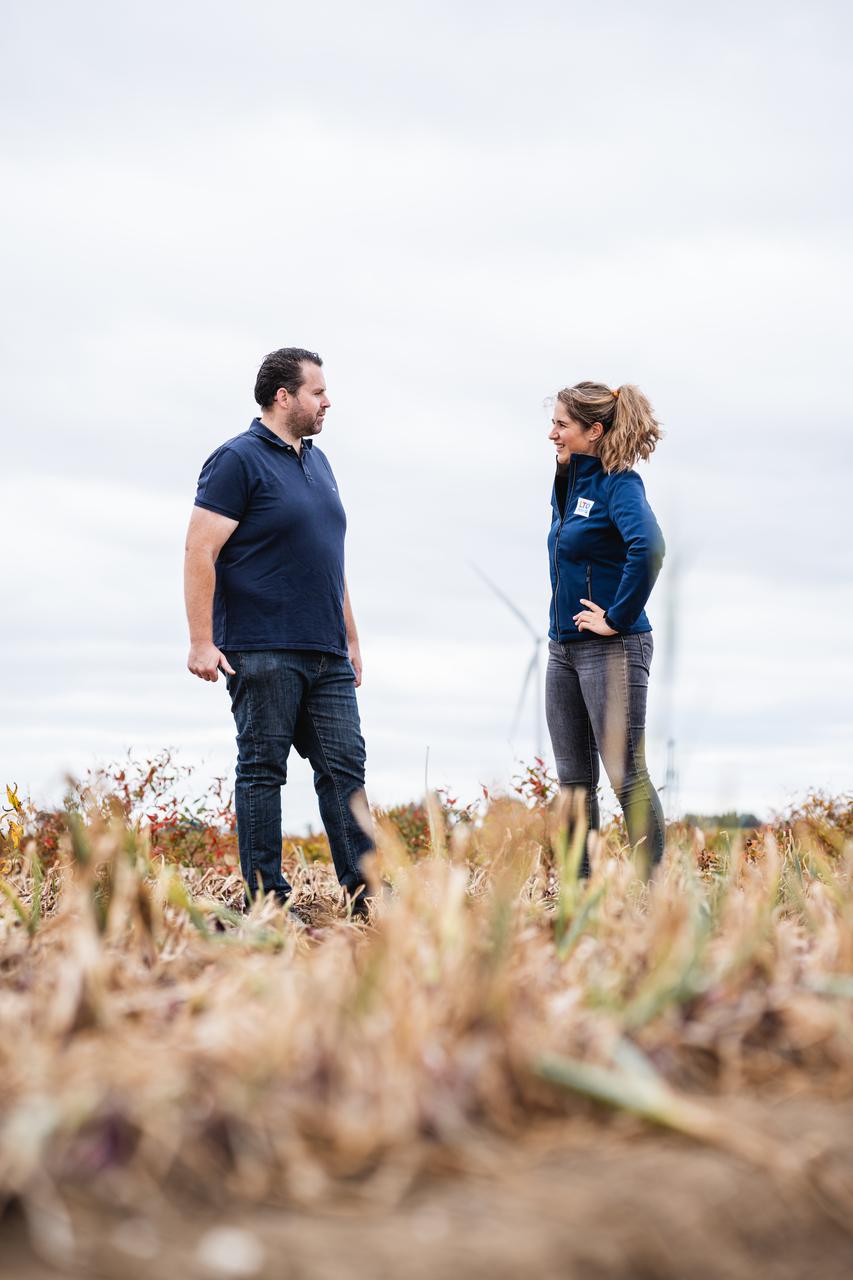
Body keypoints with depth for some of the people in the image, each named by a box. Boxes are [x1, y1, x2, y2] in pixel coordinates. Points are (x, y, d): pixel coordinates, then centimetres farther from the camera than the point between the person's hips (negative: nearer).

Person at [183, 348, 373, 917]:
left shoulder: (317, 462, 19)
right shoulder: (238, 460, -6)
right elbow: (200, 553, -11)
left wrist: (351, 638, 22)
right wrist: (202, 642, -17)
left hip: (326, 656, 7)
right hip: (263, 651, -7)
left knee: (345, 766, 4)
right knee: (263, 769, -1)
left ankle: (364, 888, 6)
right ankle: (266, 897, 3)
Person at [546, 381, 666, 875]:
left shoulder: (619, 484, -13)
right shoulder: (568, 484, 13)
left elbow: (648, 547, -31)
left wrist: (618, 618, -24)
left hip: (612, 649, -9)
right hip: (564, 649, 9)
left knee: (626, 774, -6)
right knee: (573, 779, 11)